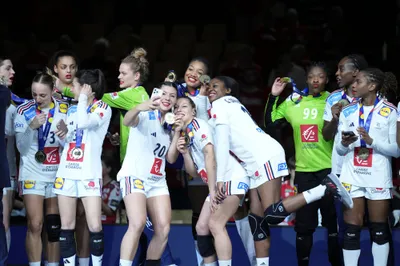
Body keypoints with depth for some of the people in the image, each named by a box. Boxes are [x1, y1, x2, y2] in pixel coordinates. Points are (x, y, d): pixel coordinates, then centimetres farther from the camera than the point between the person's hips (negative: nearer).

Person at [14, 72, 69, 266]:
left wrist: (66, 134, -23)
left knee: (55, 225, 4)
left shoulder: (64, 110, -3)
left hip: (58, 174, 2)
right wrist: (31, 127, -26)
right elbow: (22, 148, -10)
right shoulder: (23, 111, -7)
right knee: (35, 224, -8)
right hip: (33, 173, -2)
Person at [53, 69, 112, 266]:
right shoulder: (72, 110, 14)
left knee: (95, 227, -10)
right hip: (66, 172, 5)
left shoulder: (102, 108, -2)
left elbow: (84, 123, -22)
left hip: (89, 174, -5)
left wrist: (83, 98, -11)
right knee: (66, 226, 4)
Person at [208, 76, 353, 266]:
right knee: (256, 221, 5)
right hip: (258, 163, 10)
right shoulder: (232, 105, 29)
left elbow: (222, 143, -7)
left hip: (265, 157, -10)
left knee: (272, 214, -23)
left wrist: (219, 179, -9)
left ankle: (325, 188, -18)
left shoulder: (219, 104, 2)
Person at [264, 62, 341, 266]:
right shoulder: (294, 102, 7)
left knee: (333, 223, 1)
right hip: (304, 170, 3)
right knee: (304, 225, 7)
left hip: (329, 169, -3)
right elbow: (269, 123, 14)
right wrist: (273, 96, 5)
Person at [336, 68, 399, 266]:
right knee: (351, 230, 1)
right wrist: (344, 143, -13)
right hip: (352, 177, 3)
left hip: (378, 178, -3)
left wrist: (372, 141, -19)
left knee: (379, 230, 5)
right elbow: (340, 150, 9)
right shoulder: (347, 111, 7)